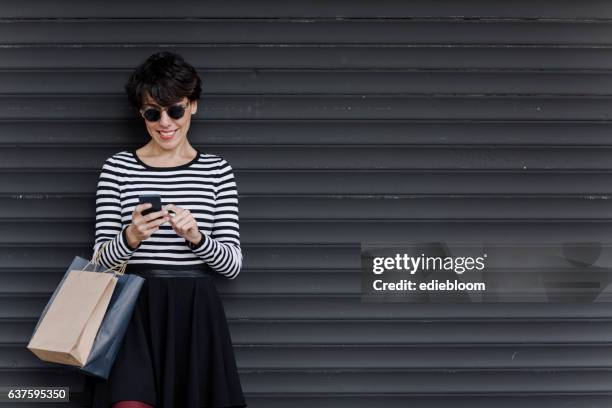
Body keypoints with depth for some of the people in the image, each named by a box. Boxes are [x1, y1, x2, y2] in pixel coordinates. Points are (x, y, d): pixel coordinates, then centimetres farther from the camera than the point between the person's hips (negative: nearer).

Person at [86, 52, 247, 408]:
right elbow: (101, 259, 1)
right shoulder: (117, 168, 4)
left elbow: (233, 265, 1)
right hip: (136, 311, -1)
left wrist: (197, 238, -18)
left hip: (196, 313, 1)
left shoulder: (217, 170, 6)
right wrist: (130, 238, -19)